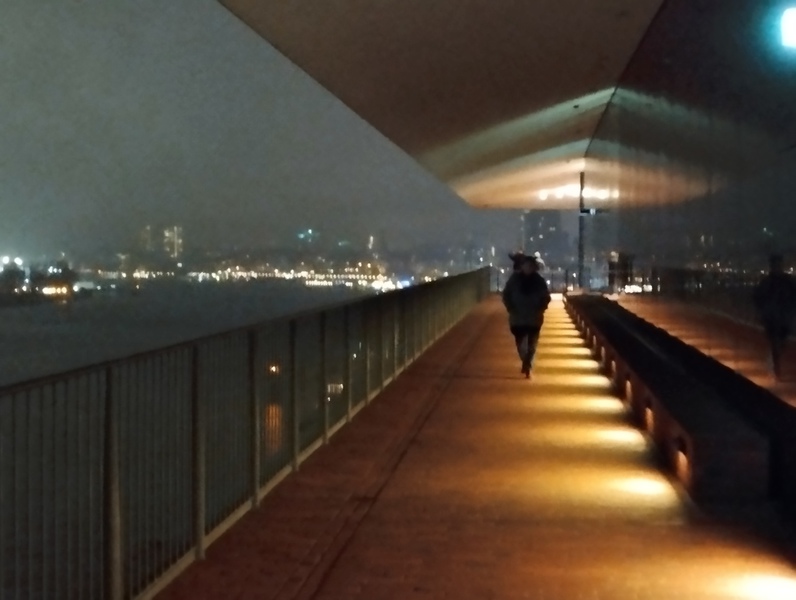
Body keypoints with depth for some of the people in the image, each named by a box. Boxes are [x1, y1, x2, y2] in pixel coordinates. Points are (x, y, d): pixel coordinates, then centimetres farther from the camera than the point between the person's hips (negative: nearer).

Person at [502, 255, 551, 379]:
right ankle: (526, 364, 29)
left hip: (534, 319, 0)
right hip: (518, 318, 0)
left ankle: (527, 367, 3)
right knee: (520, 343, 7)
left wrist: (540, 310, -8)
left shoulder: (539, 281, -3)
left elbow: (546, 297, 4)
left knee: (531, 345, -1)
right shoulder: (514, 279, -4)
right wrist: (511, 309, -7)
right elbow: (506, 295, 1)